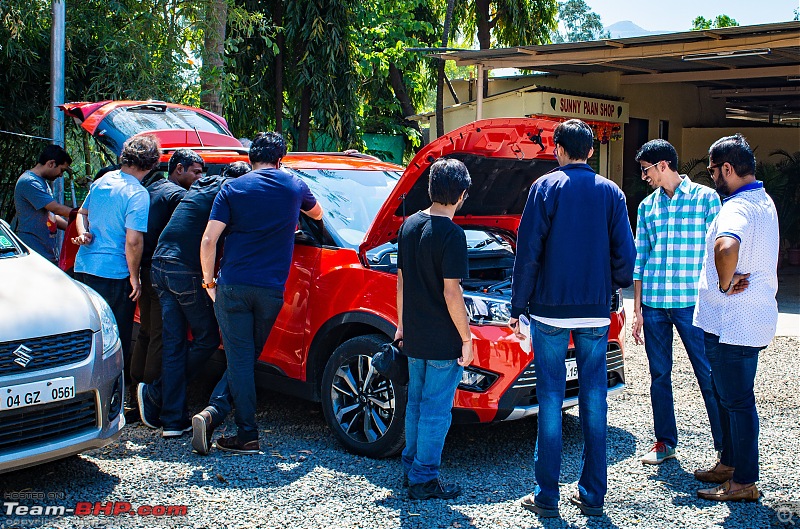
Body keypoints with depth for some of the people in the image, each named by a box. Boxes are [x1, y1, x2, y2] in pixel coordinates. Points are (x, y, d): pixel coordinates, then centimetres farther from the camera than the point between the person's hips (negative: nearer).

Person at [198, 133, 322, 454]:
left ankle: (247, 435, 0)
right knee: (249, 356, 17)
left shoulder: (232, 189, 3)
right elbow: (317, 214, 30)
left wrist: (209, 282, 5)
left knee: (239, 358, 2)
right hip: (271, 290, 1)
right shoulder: (294, 187, 8)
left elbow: (208, 241, -4)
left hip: (232, 287, -1)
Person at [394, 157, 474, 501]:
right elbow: (451, 293, -20)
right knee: (435, 410, 3)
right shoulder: (451, 234, -18)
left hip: (414, 338, 7)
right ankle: (424, 479, 11)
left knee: (416, 402, 20)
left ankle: (411, 466, 31)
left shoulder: (409, 225, 5)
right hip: (443, 342, -7)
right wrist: (466, 337, -12)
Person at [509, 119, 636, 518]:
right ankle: (593, 496, 14)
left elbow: (527, 253, -6)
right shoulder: (611, 193, 5)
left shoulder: (546, 187, -3)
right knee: (594, 399, 8)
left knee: (551, 398, 3)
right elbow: (625, 255, 4)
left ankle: (546, 496, 7)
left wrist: (517, 306, 0)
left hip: (550, 309, -2)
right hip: (596, 312, 3)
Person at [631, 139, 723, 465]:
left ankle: (726, 447, 6)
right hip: (653, 303, 5)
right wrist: (637, 308, 10)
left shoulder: (705, 198, 0)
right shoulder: (647, 206, 13)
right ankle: (665, 442, 22)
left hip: (692, 303, -4)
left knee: (708, 375, -2)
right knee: (659, 375, 10)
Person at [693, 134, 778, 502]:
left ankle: (744, 482, 9)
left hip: (733, 325, -10)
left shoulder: (737, 207, -21)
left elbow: (726, 247, -43)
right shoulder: (765, 202, 13)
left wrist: (724, 285, -27)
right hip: (754, 318, 10)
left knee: (737, 400, -1)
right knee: (727, 394, 20)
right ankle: (730, 463, 33)